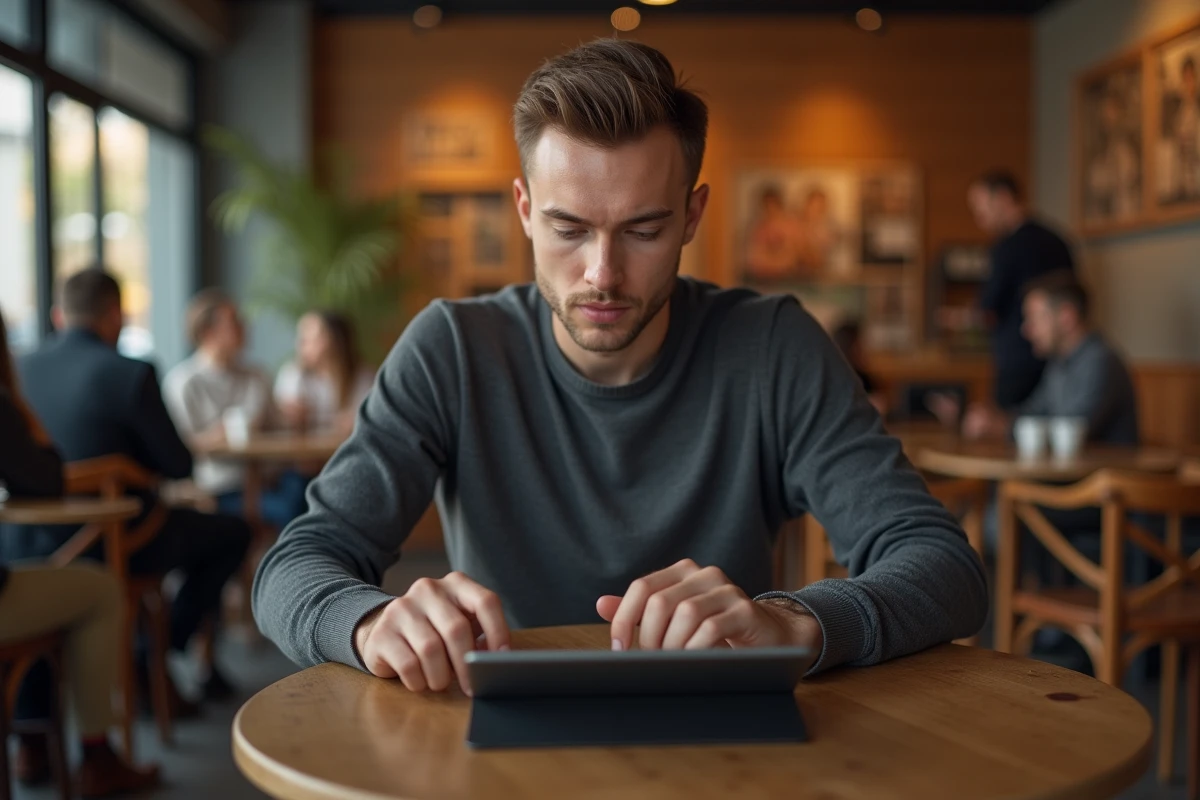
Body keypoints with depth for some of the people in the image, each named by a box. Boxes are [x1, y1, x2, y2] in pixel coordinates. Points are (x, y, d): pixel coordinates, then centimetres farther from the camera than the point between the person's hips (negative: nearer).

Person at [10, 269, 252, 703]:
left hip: (37, 544, 7)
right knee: (232, 532, 17)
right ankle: (165, 648, 20)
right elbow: (179, 466, -13)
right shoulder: (130, 373, -20)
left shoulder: (19, 370, -2)